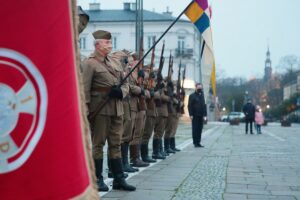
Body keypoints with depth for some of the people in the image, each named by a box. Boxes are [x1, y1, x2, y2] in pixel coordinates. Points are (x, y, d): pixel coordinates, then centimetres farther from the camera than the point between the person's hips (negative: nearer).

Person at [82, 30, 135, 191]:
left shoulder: (115, 62, 16)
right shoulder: (90, 63, -5)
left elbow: (126, 84, 16)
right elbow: (85, 89, -11)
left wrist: (121, 91, -7)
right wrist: (85, 111, -17)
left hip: (117, 109, 7)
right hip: (100, 109, -7)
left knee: (116, 144, 9)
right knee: (97, 144, 1)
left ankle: (119, 179, 14)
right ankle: (97, 180, 9)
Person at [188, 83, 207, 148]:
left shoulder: (202, 96, 17)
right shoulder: (192, 96, 0)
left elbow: (204, 105, 16)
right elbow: (189, 106, -5)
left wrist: (204, 115, 8)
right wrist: (191, 114, -13)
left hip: (201, 116, 5)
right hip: (195, 116, -5)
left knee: (200, 129, 4)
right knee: (195, 129, -3)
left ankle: (198, 142, 9)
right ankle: (195, 142, 1)